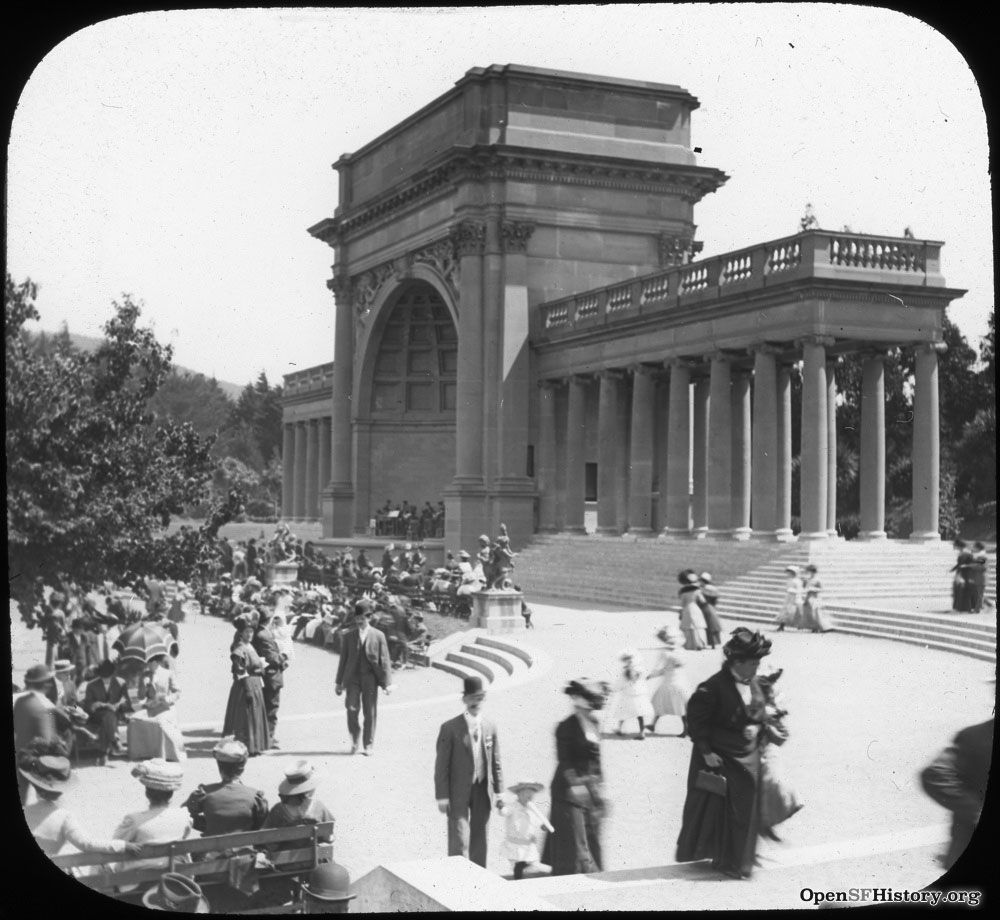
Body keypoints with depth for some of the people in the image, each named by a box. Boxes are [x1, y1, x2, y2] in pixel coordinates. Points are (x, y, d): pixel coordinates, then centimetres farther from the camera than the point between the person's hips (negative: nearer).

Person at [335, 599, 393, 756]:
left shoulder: (378, 636, 2)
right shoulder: (349, 636, 9)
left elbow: (384, 660, 1)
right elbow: (343, 660, 11)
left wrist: (387, 682, -4)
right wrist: (339, 682, 9)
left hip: (370, 678, -1)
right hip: (353, 678, 1)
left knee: (370, 713, 2)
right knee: (351, 709, -10)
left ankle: (369, 745, 13)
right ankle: (354, 740, 13)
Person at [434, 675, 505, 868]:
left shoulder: (490, 726, 3)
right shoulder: (450, 728, -9)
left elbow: (495, 762, 8)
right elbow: (441, 765, -7)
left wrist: (499, 792, 5)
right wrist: (442, 796, -10)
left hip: (483, 790, 4)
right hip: (459, 792, -4)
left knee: (479, 838, 13)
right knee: (459, 840, -6)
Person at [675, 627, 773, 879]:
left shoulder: (754, 685, 4)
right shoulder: (713, 688, -18)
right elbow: (696, 721, -15)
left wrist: (755, 728, 1)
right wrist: (706, 752, -16)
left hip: (748, 757, 7)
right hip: (719, 758, -7)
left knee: (746, 809, 8)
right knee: (716, 808, 3)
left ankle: (736, 861, 21)